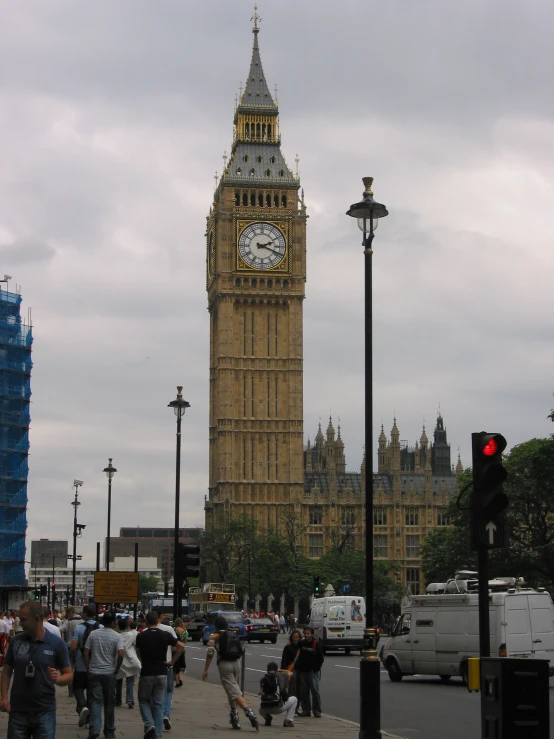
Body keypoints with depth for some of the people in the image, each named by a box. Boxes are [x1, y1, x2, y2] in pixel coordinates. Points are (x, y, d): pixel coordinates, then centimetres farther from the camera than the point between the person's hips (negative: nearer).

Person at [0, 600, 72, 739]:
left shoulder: (57, 644, -4)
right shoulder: (16, 641, 2)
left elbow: (68, 675, 1)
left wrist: (57, 679, -21)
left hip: (44, 712, -2)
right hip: (18, 711, 2)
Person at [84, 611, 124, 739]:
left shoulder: (93, 634, 2)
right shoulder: (117, 636, -6)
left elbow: (86, 653, 1)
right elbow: (120, 654, -17)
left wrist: (88, 668, 8)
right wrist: (117, 669, -3)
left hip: (94, 672, 1)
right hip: (109, 673, -1)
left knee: (95, 701, 2)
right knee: (109, 703, 10)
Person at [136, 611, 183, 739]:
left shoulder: (141, 636, -5)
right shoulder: (165, 635, -2)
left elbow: (139, 653, 9)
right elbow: (180, 646, -5)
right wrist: (173, 661, 1)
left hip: (146, 673, -2)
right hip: (162, 673, 2)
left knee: (144, 701, 13)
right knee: (158, 704, 8)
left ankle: (149, 725, -10)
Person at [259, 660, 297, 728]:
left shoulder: (263, 679, 11)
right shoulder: (280, 676, 6)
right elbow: (290, 673, 28)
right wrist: (280, 670, 40)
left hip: (264, 708, 3)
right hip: (278, 707, -3)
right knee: (294, 699, 23)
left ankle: (267, 717, 8)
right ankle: (288, 720, 8)